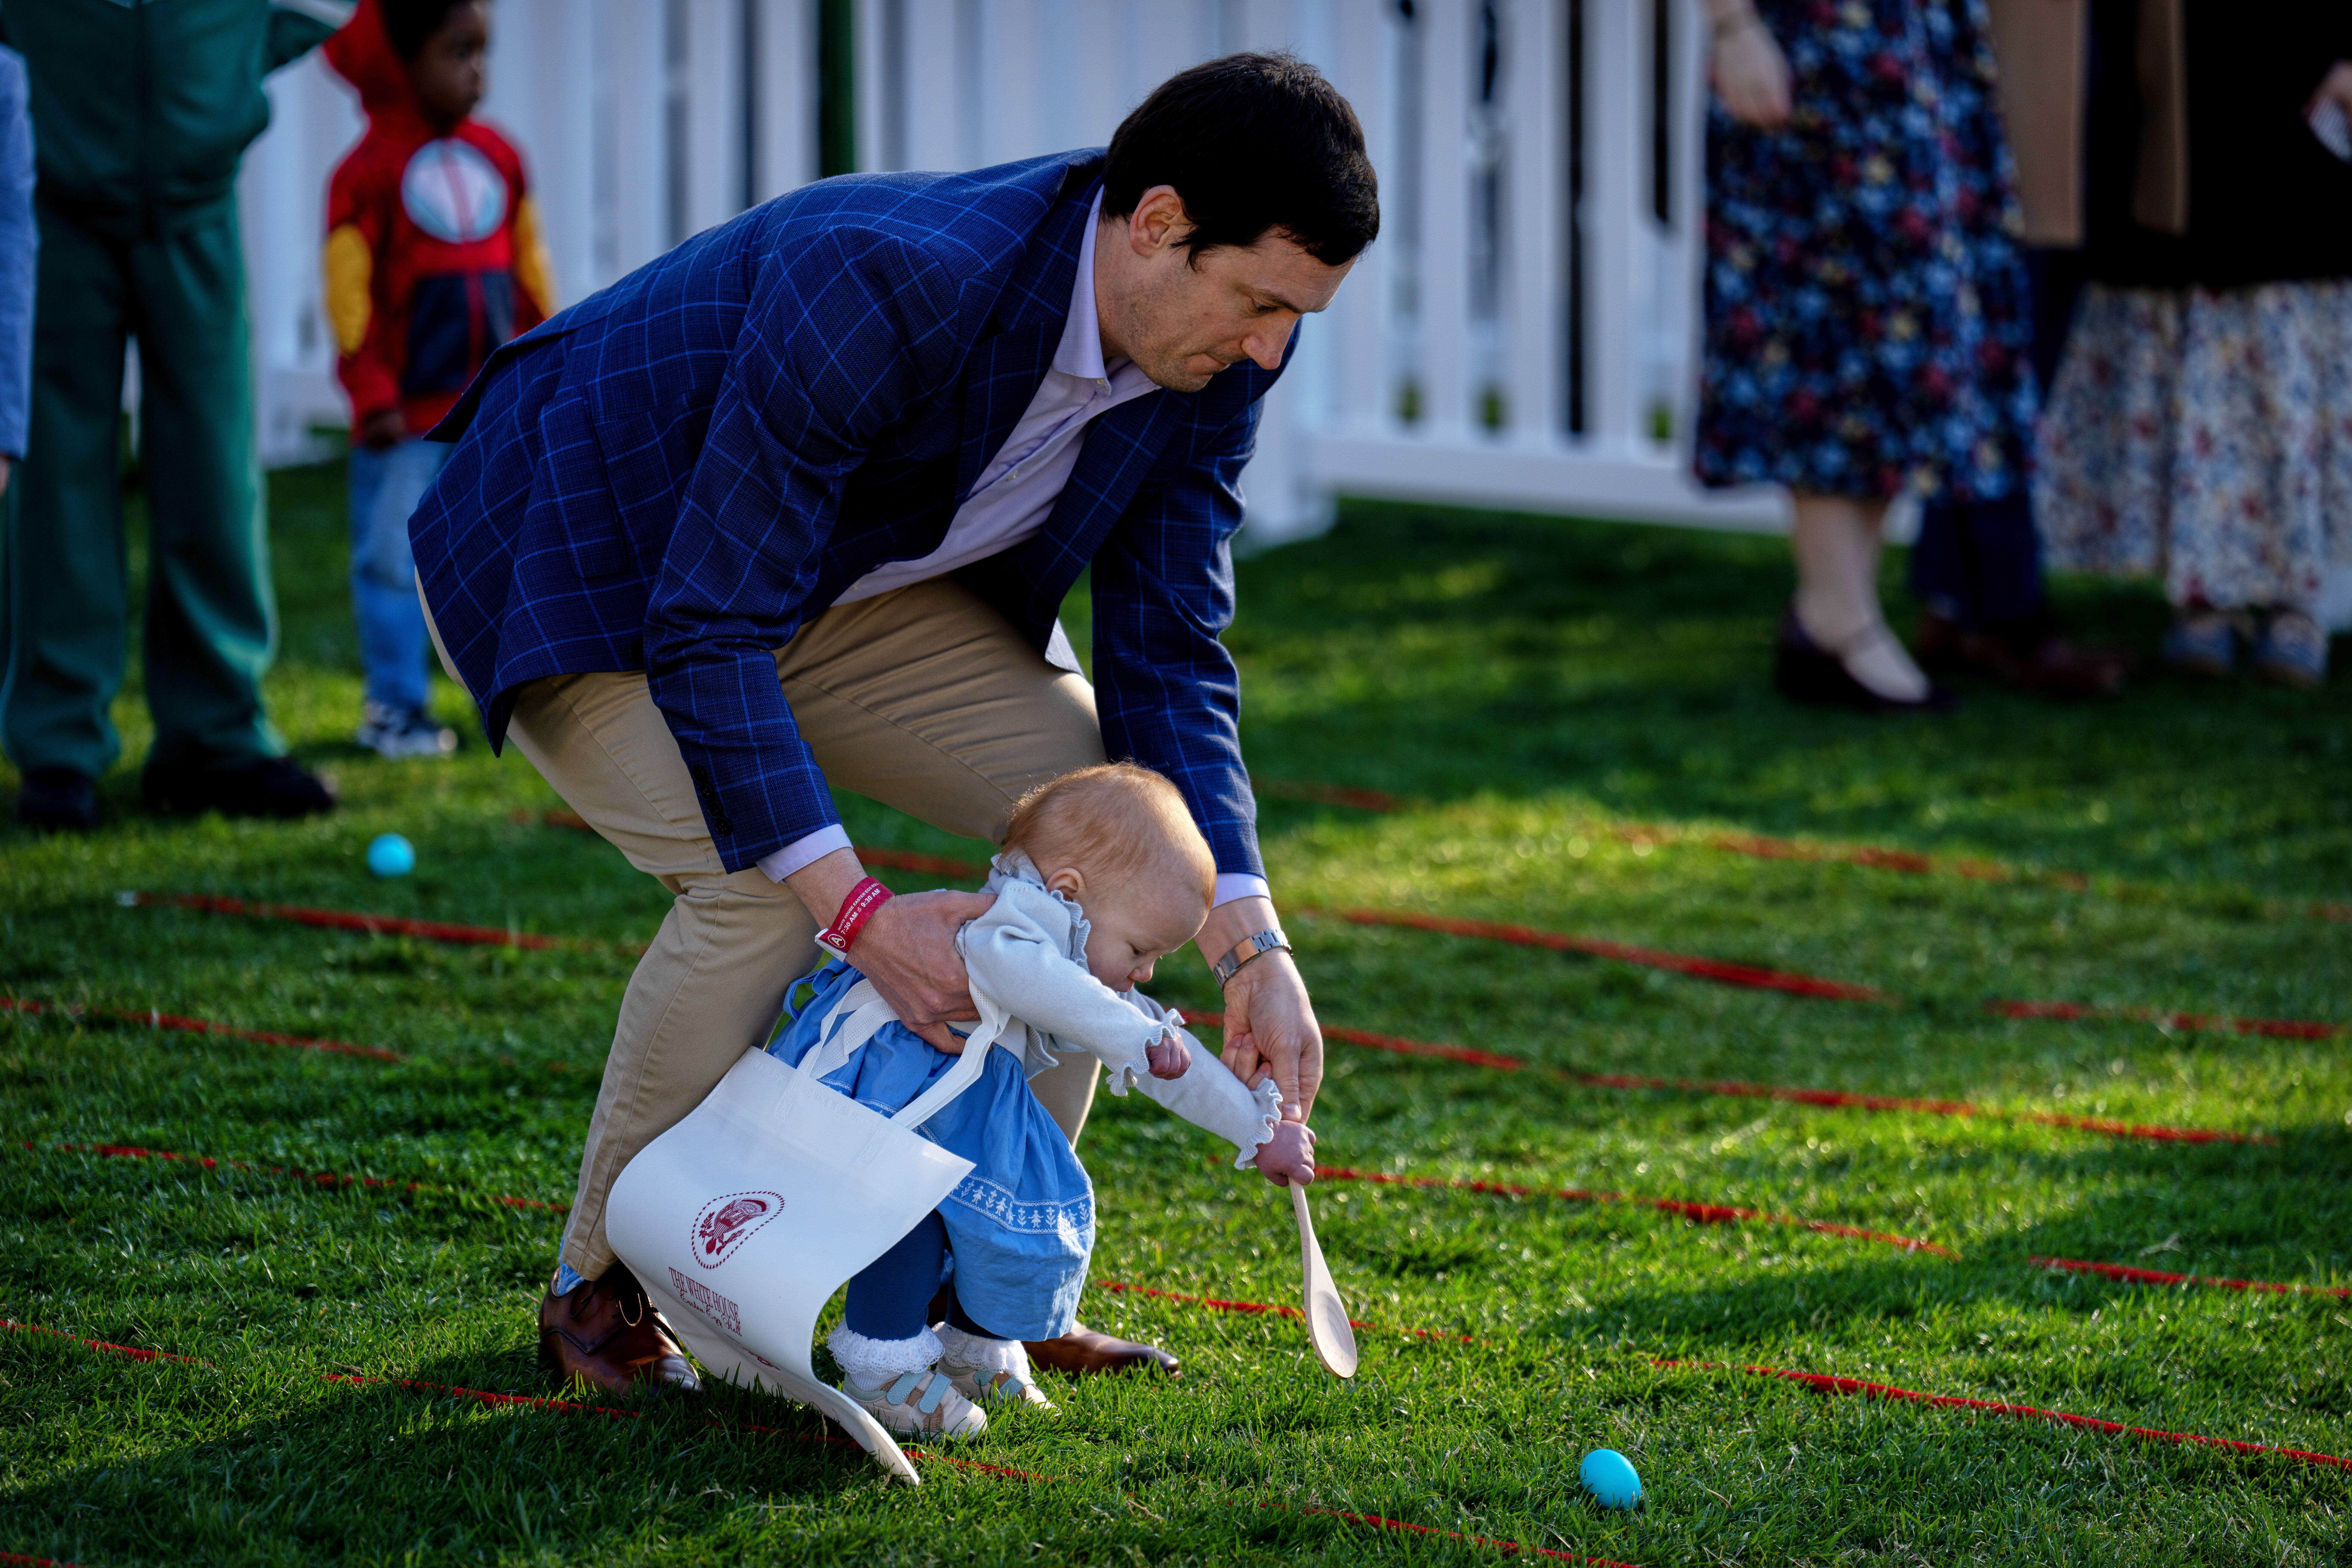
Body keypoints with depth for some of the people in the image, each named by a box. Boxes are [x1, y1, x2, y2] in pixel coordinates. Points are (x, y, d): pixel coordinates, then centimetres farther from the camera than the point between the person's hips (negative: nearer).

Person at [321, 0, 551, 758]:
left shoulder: (498, 157, 9)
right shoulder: (371, 170, -8)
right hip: (409, 415, -5)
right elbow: (350, 295, -9)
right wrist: (371, 395, -13)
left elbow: (529, 271, 18)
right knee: (395, 559, 0)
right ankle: (395, 708, 8)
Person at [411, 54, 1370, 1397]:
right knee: (761, 890, -29)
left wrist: (1254, 946, -19)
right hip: (579, 565, -7)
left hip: (838, 574, 8)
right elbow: (704, 631, -36)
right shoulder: (884, 285, -40)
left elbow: (1170, 655, -7)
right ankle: (604, 1288, -6)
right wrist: (863, 918, -40)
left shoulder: (1215, 352, -16)